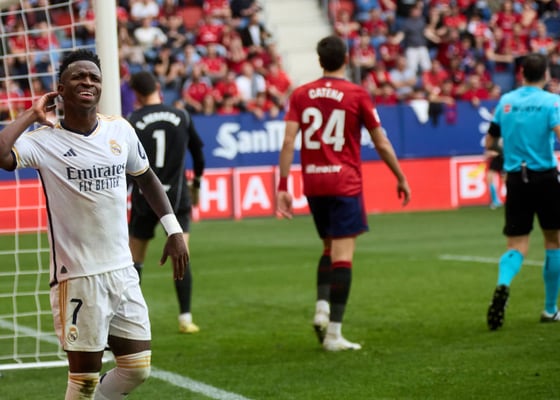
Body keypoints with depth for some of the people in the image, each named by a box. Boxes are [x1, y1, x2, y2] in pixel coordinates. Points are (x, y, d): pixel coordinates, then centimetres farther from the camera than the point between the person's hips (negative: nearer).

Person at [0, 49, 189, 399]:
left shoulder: (121, 130, 4)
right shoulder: (44, 140, -11)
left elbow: (146, 177, 21)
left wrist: (174, 230, 14)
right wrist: (30, 116, -17)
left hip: (122, 270, 5)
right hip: (77, 276, -5)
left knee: (137, 369, 8)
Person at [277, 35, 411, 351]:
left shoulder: (301, 95, 4)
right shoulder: (357, 95, -4)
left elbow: (288, 141, -4)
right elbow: (382, 143, 1)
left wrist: (283, 186, -2)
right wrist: (401, 179, 13)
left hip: (313, 183, 4)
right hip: (345, 183, -4)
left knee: (330, 248, 22)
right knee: (343, 256, -4)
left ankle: (322, 306, 2)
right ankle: (334, 332, -7)